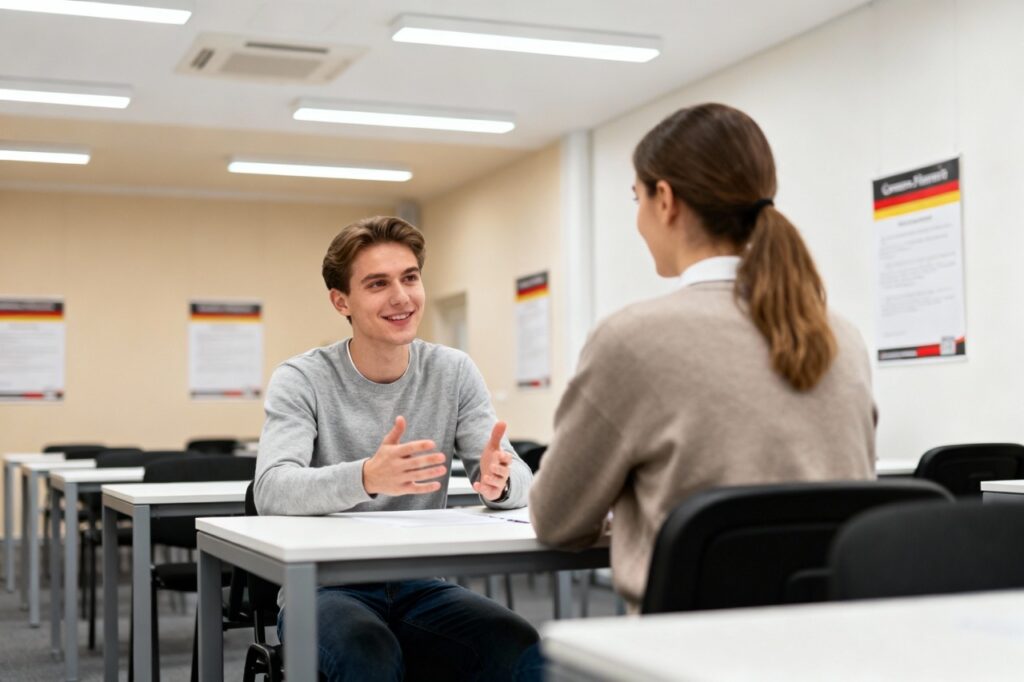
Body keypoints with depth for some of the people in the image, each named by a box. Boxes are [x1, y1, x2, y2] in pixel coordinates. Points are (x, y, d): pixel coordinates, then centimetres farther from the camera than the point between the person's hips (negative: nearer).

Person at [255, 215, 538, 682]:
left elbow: (518, 479, -4)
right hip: (325, 587, -3)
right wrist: (365, 478, -43)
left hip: (421, 588, 3)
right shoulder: (301, 380, -7)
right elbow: (271, 489, -23)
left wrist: (498, 480, -30)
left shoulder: (454, 373, 2)